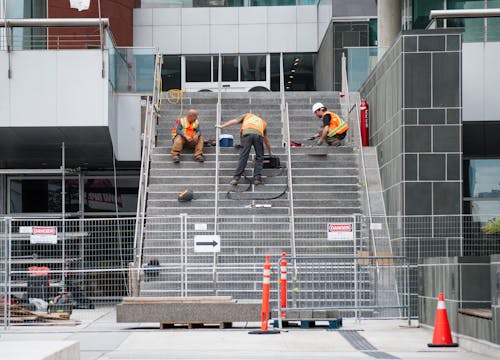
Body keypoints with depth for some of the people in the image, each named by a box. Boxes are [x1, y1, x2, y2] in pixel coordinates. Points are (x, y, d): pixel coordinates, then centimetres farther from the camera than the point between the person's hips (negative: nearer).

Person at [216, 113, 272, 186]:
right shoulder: (262, 122, 38)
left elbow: (234, 121, 25)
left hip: (246, 133, -1)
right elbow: (266, 140, 43)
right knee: (259, 157, 14)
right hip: (258, 135, 1)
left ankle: (236, 178, -8)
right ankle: (257, 178, 3)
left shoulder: (247, 115, 36)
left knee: (243, 157, -3)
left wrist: (222, 126, 30)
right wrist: (270, 152, 54)